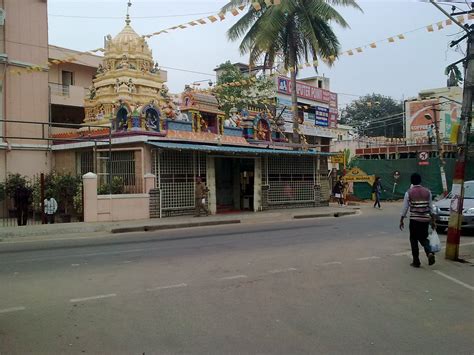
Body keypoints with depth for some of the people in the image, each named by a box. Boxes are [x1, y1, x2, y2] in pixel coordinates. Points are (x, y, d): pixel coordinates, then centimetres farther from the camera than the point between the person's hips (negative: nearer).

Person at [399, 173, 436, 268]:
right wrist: (432, 220, 15)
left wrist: (401, 220, 6)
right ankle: (430, 253, -8)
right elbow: (430, 207, 7)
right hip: (425, 219, 3)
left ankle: (416, 261, 11)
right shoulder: (427, 192, 3)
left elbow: (405, 208, -3)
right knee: (423, 238, 18)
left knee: (414, 239, 9)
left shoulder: (409, 193, -6)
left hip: (414, 219, -3)